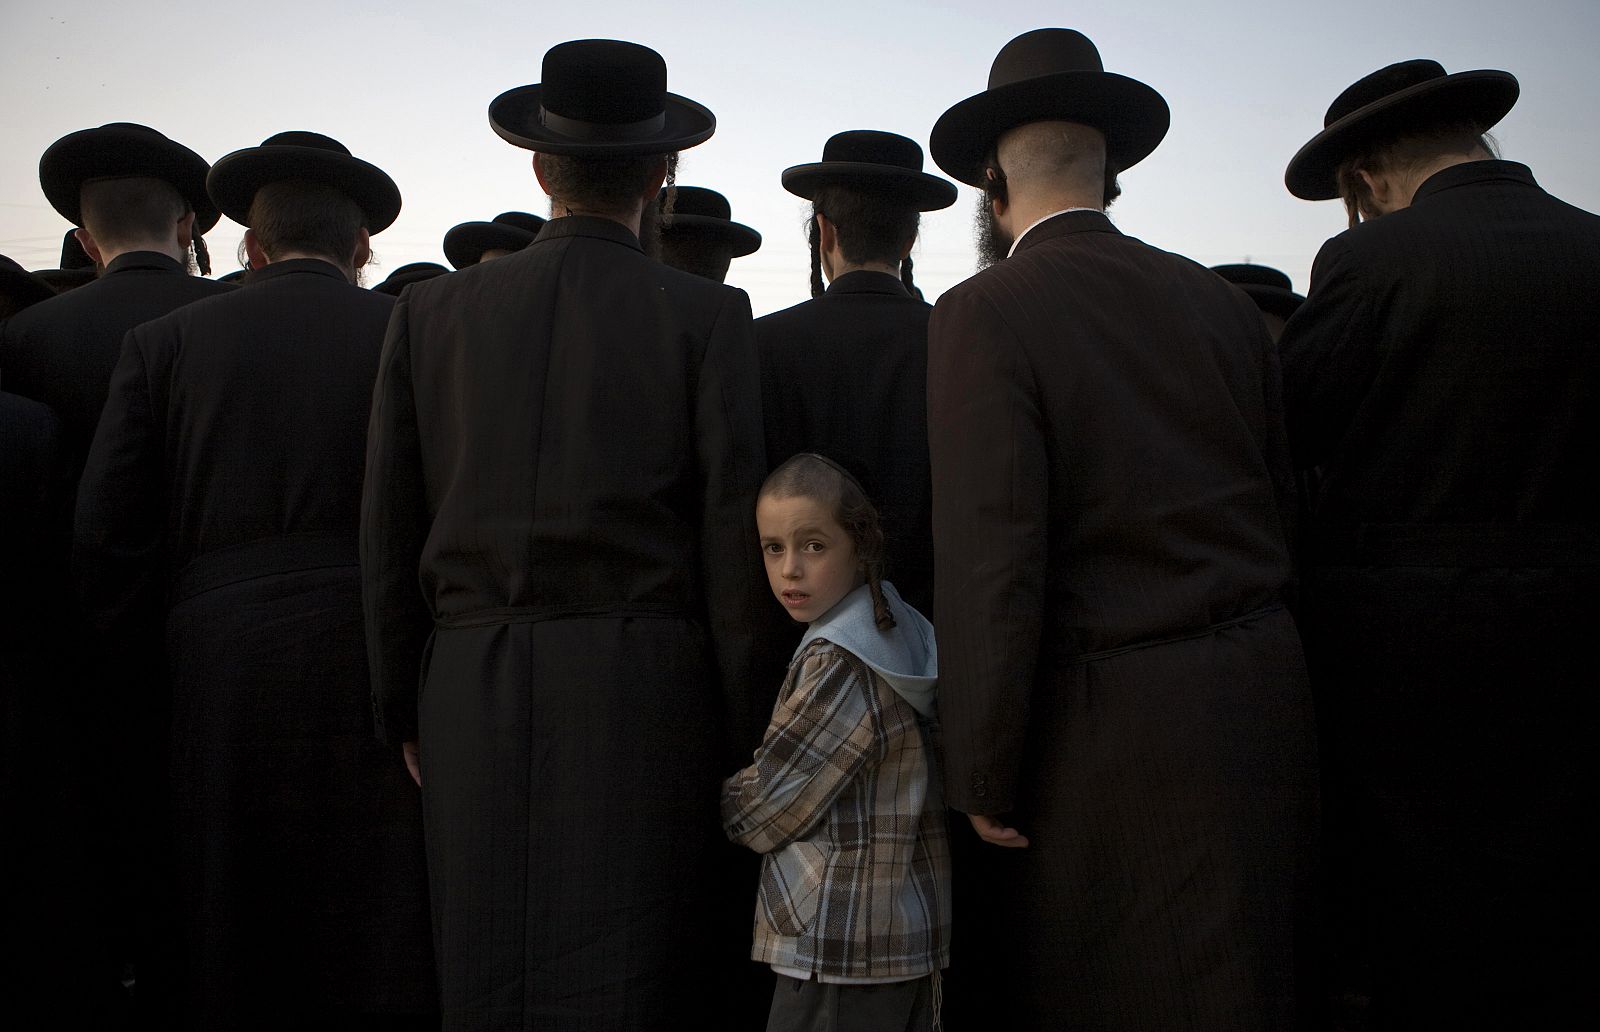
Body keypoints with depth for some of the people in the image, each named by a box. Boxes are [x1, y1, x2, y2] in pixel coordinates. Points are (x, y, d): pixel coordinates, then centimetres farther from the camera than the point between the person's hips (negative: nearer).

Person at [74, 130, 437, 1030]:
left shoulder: (167, 342, 7)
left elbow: (106, 536, 3)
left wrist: (150, 644, 16)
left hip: (218, 670, 2)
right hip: (376, 663, -1)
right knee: (384, 959, 6)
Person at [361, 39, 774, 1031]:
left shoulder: (432, 310, 7)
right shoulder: (708, 315, -1)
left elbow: (391, 531, 8)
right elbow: (734, 534, -5)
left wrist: (403, 711, 15)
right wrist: (747, 734, 2)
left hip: (471, 689, 3)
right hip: (645, 687, -2)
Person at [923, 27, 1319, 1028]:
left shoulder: (984, 316, -12)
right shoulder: (1220, 301, 7)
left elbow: (990, 563, -18)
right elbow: (1283, 506, 9)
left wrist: (983, 781, -11)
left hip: (1115, 721, -6)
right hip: (1263, 696, 7)